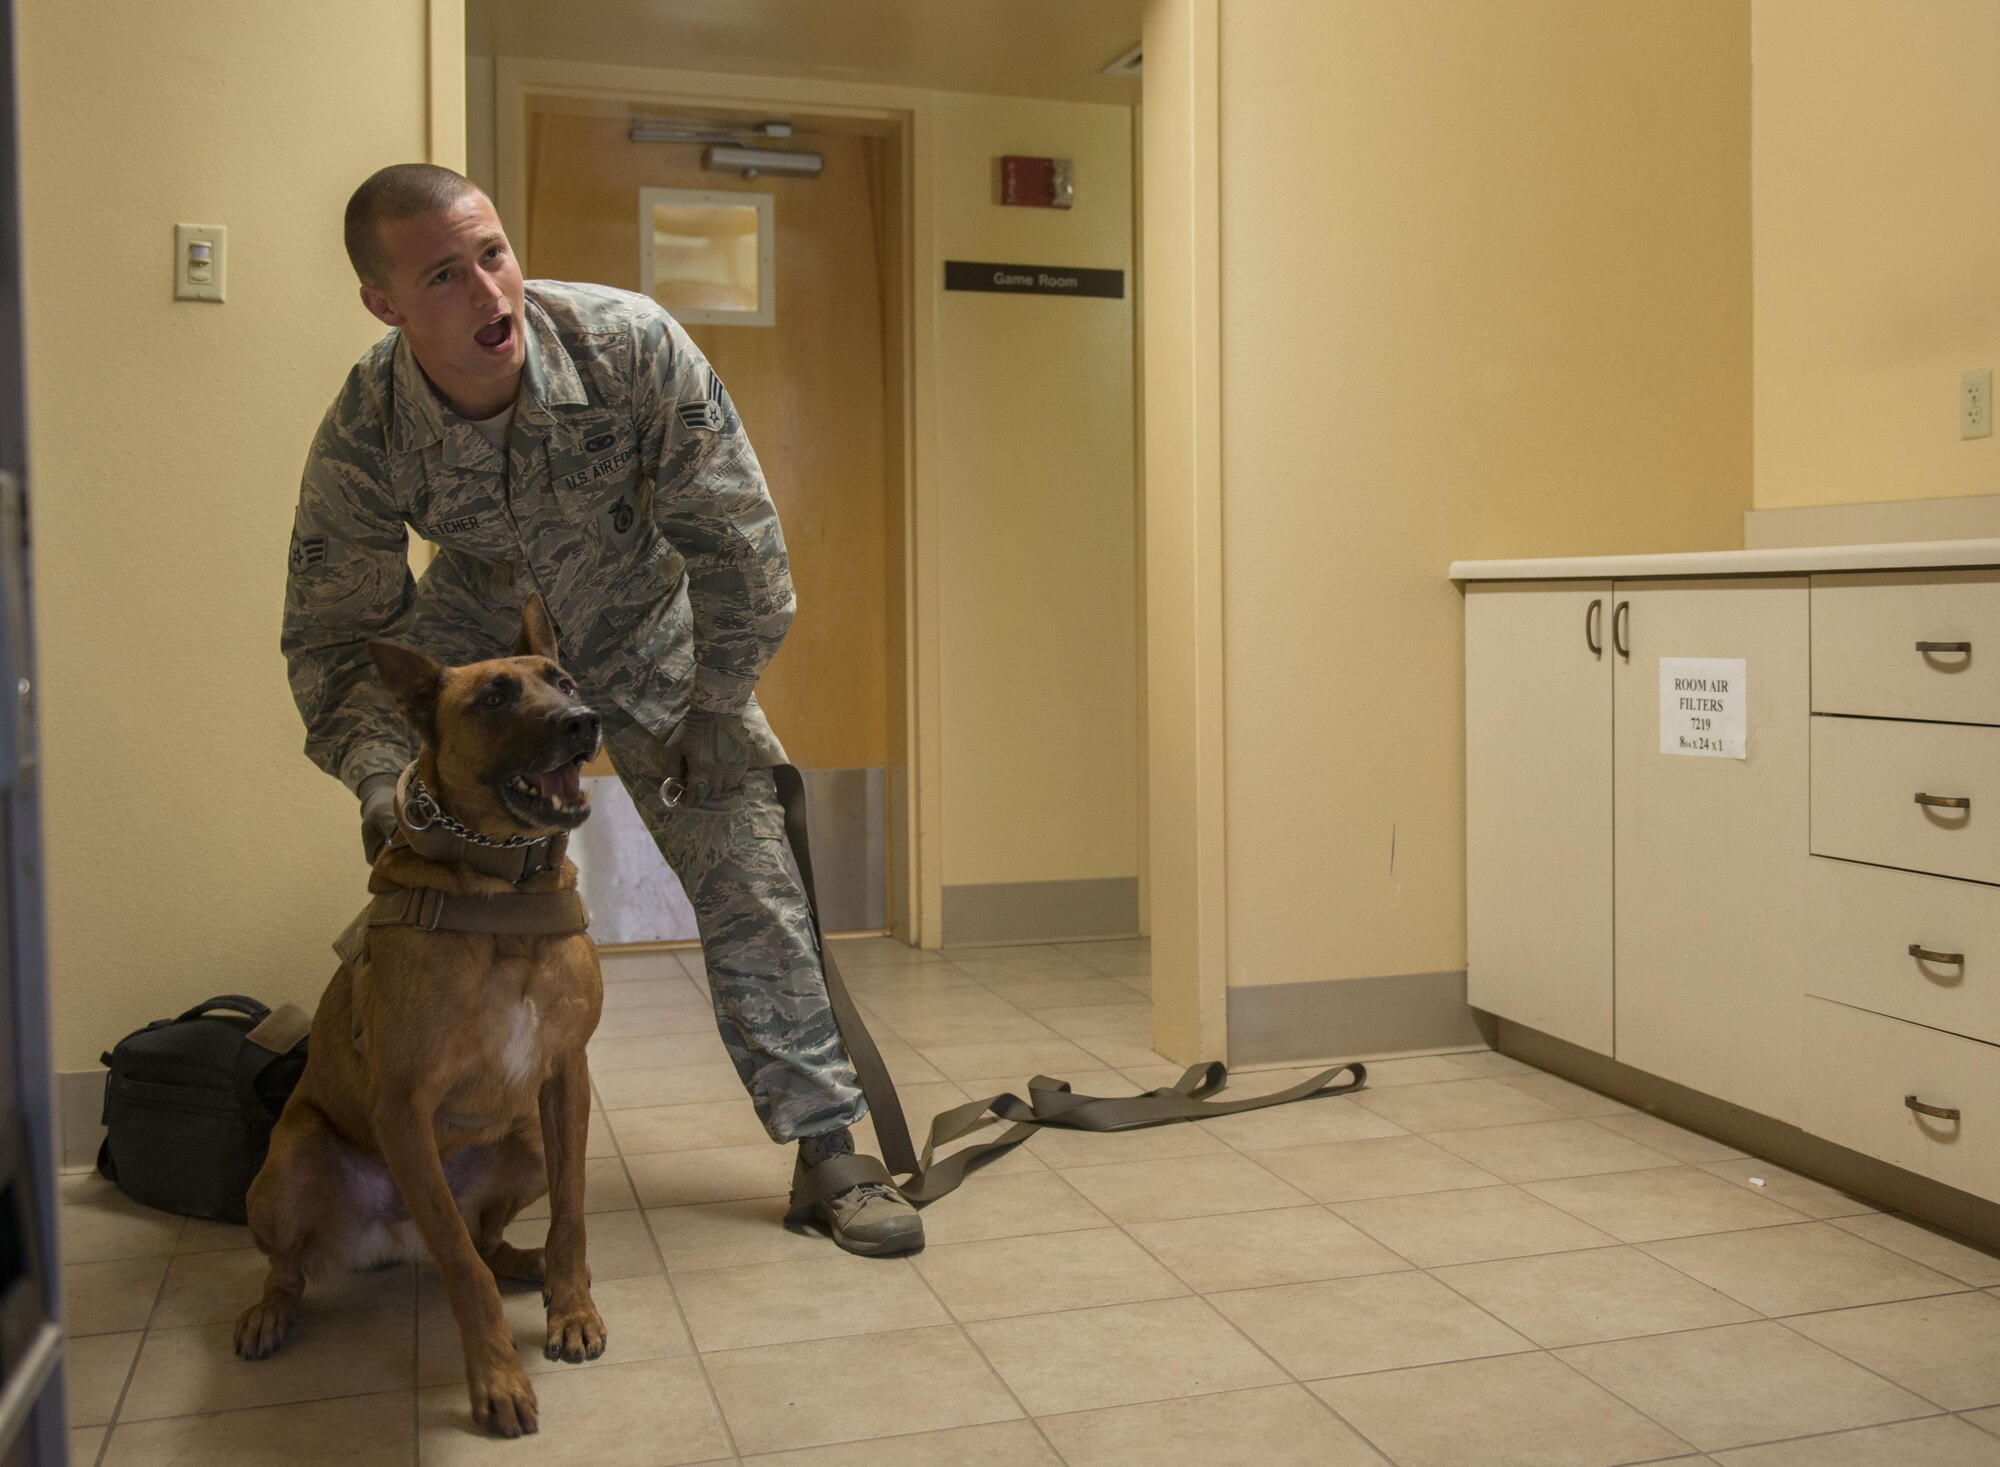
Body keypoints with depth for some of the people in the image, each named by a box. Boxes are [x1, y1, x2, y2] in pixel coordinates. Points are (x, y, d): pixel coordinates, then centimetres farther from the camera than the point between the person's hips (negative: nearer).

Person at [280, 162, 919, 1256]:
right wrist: (380, 779, -33)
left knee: (747, 876, -6)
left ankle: (827, 1153, 4)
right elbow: (333, 638, -16)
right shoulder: (361, 438, -27)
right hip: (474, 632, 1)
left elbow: (733, 539, -22)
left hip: (644, 623, -1)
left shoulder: (632, 344, -32)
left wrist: (715, 714, -16)